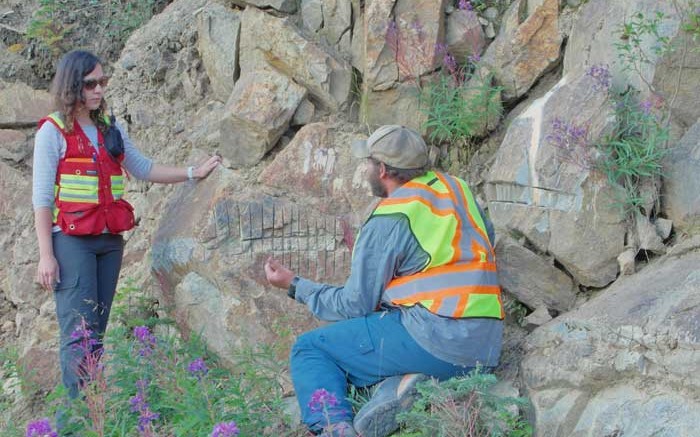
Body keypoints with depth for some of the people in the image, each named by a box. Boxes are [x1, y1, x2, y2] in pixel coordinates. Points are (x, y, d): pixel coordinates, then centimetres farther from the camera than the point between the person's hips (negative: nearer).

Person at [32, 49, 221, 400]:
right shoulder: (53, 131, -4)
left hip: (109, 240, 6)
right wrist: (46, 256, -12)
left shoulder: (110, 129, 13)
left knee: (97, 331, 7)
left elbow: (143, 168, 20)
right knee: (79, 333, -12)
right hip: (71, 242, -6)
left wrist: (192, 173, 8)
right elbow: (42, 197, -7)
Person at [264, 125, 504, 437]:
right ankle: (398, 384, -5)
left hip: (433, 336, -8)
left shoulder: (386, 222, -5)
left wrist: (294, 285, 12)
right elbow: (487, 239, 29)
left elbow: (354, 305, -1)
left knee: (309, 350, 5)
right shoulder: (456, 188, 14)